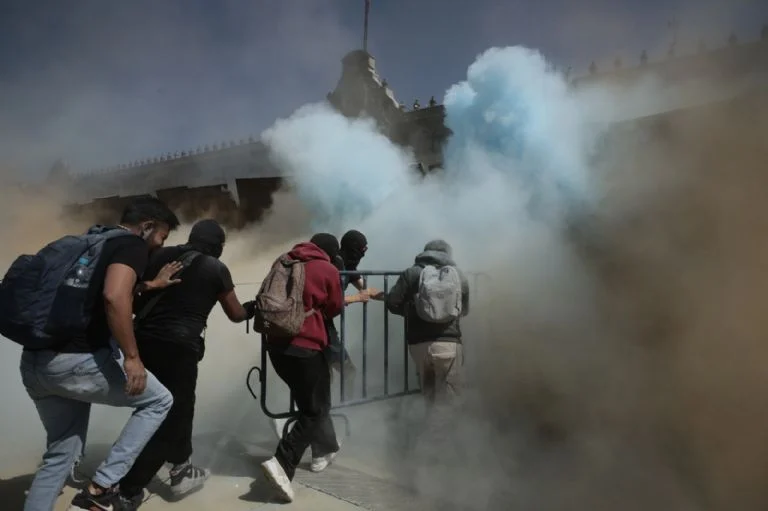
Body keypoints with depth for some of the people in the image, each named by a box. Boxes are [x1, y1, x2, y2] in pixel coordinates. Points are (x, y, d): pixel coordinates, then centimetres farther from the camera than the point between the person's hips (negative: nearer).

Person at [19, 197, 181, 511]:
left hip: (35, 362, 9)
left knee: (60, 452, 23)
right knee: (158, 401, 9)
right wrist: (131, 357, -18)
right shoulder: (133, 245, -5)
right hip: (76, 360, -9)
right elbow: (114, 297, -24)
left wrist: (149, 286, 42)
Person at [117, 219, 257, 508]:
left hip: (144, 340, 6)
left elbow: (136, 298, 14)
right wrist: (253, 306, 31)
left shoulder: (161, 255, 13)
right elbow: (236, 315, 12)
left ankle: (181, 470, 34)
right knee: (171, 412, 6)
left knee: (176, 407, 20)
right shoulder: (216, 269, 2)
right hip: (179, 346, -6)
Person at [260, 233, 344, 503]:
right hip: (305, 347, -7)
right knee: (314, 409, 5)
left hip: (276, 344, 7)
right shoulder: (328, 270, -5)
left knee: (309, 401, 23)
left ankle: (327, 447, 38)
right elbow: (334, 310, 5)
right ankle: (282, 463, -9)